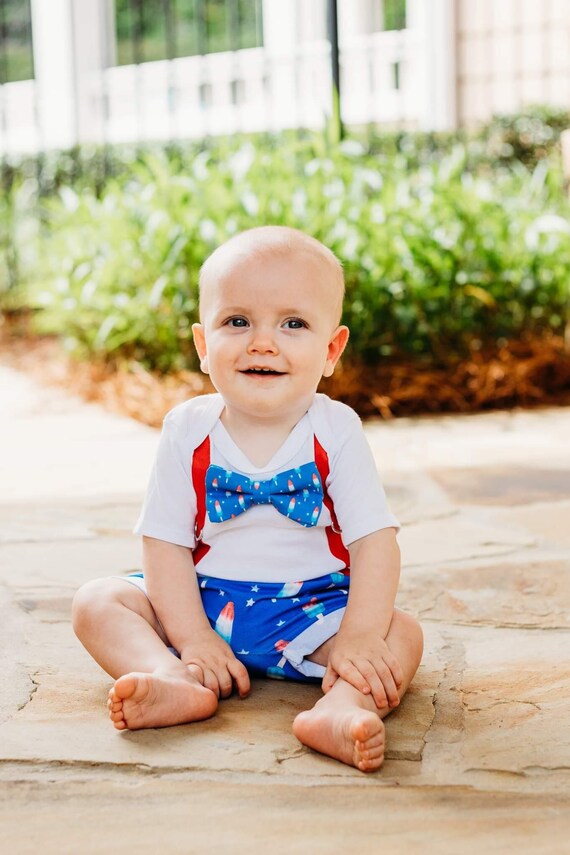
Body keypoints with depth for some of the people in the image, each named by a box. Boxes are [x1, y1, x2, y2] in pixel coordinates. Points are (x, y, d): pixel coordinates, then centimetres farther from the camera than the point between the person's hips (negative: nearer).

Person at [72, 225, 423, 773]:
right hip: (204, 604, 2)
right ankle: (177, 683, -39)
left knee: (402, 634, -24)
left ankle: (339, 709, -52)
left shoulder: (335, 431, -8)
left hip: (312, 611, -1)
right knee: (96, 602, -15)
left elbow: (375, 542, -13)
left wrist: (358, 637, -26)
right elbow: (166, 544, -6)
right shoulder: (187, 432, -5)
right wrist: (192, 640, -17)